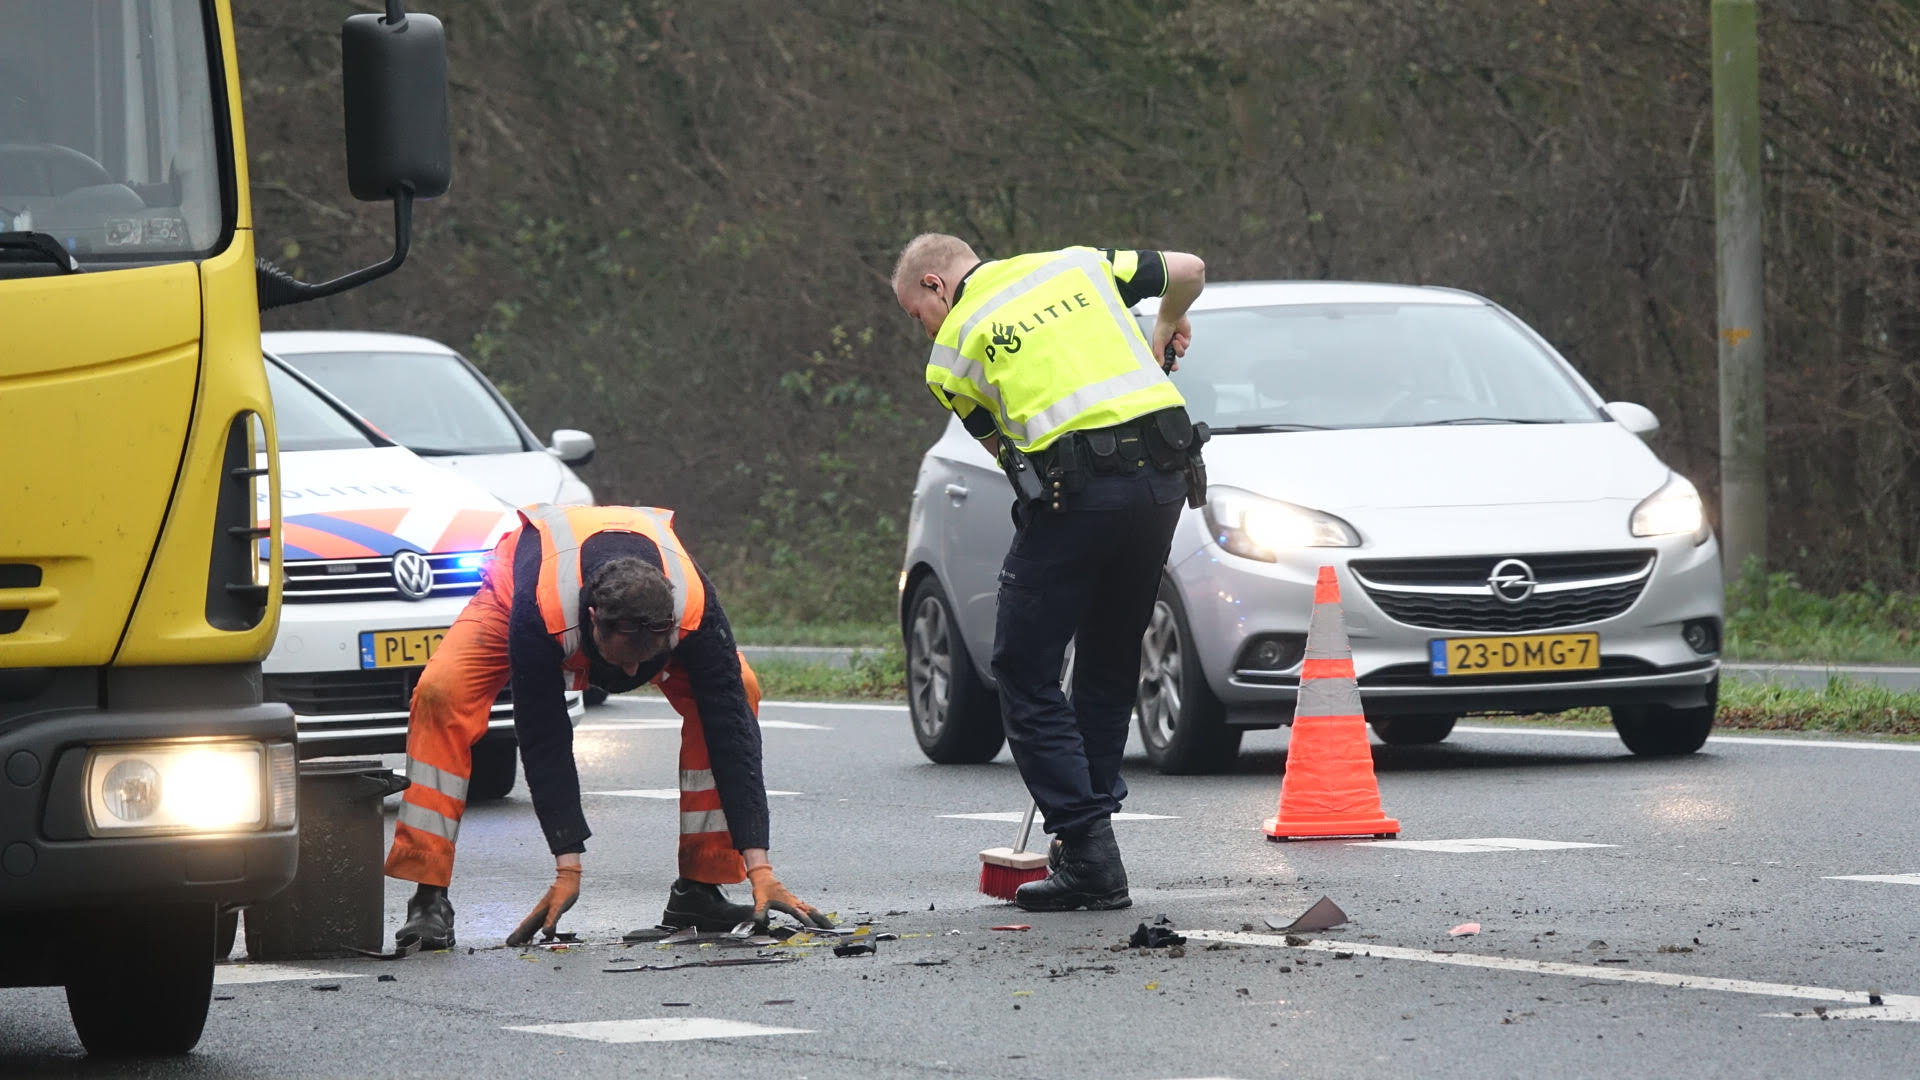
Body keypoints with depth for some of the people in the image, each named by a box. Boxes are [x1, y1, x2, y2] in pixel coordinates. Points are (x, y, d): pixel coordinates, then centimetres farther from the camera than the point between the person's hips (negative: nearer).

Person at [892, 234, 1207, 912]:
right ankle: (1088, 829, 21)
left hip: (1074, 490, -5)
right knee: (1111, 664, 19)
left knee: (1025, 672, 4)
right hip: (1165, 475, 5)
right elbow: (1187, 271, 25)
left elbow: (1002, 446, 13)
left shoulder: (953, 350, 8)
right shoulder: (1074, 265, 19)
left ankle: (1090, 858, -4)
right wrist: (1167, 328, 44)